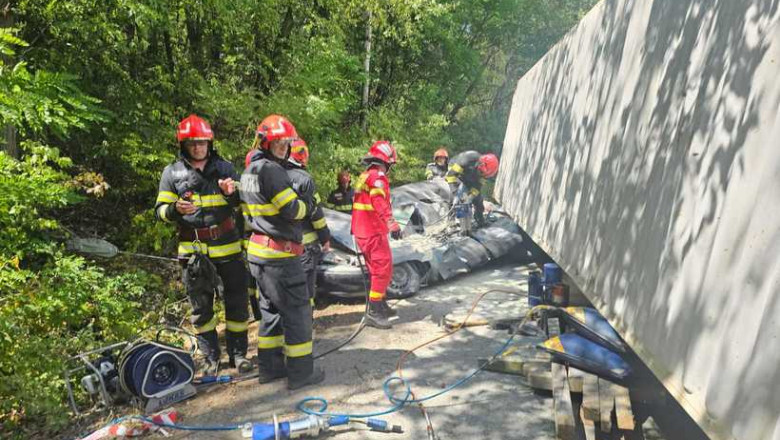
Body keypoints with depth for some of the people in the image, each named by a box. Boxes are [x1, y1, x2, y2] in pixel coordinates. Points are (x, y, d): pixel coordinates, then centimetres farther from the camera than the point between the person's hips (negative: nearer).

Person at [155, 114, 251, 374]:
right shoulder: (172, 173, 3)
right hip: (193, 248, 0)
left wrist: (232, 193, -14)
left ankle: (238, 352, 21)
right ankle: (211, 357, 23)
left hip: (227, 245, 1)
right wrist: (176, 209, -20)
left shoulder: (224, 167, 5)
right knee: (201, 307, 9)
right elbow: (160, 210, 3)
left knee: (236, 301, 6)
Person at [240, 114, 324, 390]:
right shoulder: (270, 169, -17)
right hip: (280, 255, -10)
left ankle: (270, 367, 27)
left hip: (258, 253, 10)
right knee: (297, 312, 1)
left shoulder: (248, 171, 15)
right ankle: (300, 373, 10)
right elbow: (292, 209, -18)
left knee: (271, 310, 18)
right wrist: (307, 207, 2)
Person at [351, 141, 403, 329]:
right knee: (383, 270, -6)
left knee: (377, 269, 19)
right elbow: (381, 204, -28)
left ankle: (381, 305, 30)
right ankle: (374, 312, -6)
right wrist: (392, 224, -36)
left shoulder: (364, 176, 17)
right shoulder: (377, 177, -13)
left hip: (362, 231, 10)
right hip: (374, 232, -10)